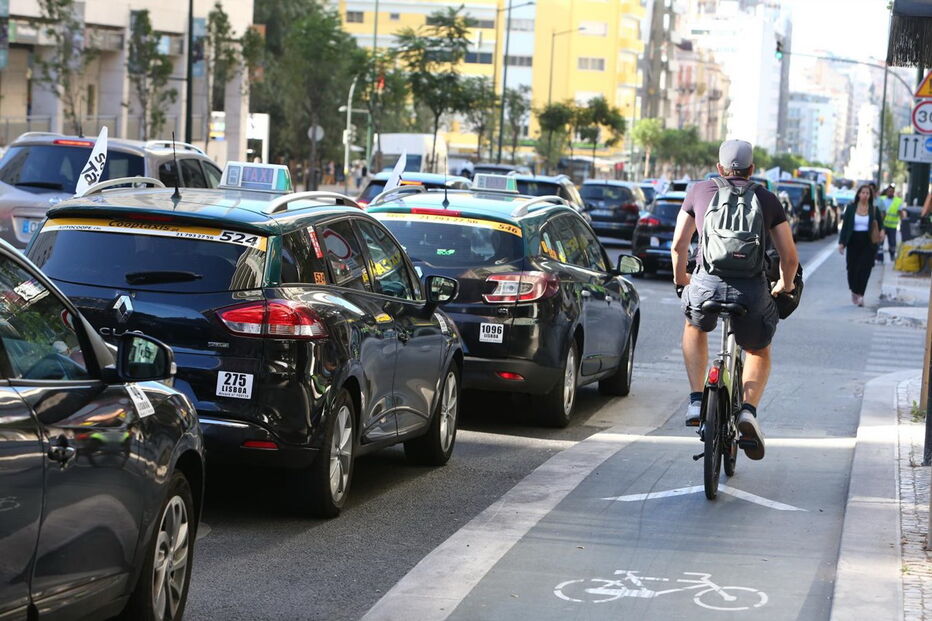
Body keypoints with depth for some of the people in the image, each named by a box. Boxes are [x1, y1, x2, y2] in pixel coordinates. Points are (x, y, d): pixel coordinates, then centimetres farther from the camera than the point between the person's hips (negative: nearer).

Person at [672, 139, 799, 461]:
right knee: (759, 351, 27)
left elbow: (678, 245, 18)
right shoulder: (767, 199, 15)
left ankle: (696, 401, 23)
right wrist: (785, 285, 34)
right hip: (752, 289, 0)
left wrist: (680, 277, 38)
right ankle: (749, 410, 2)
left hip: (707, 284, 0)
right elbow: (790, 257, 14)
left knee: (695, 327, 35)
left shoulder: (700, 191, 15)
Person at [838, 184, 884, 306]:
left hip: (868, 242, -1)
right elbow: (845, 225, 4)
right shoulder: (851, 208, 4)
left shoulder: (874, 210, 4)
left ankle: (859, 294, -8)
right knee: (852, 268, 5)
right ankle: (854, 292, 27)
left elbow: (880, 226, 7)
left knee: (864, 269, -11)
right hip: (853, 242, 1)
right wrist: (842, 242, -1)